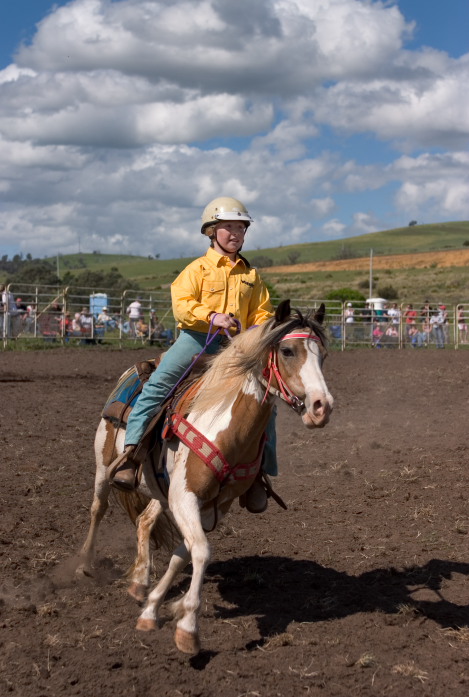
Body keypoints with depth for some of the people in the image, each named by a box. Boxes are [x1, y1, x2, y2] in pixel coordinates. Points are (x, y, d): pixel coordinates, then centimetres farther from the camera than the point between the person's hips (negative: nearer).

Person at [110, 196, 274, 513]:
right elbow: (182, 304, -7)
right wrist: (212, 317, -23)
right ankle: (131, 450, -22)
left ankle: (260, 471, 4)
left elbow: (262, 312, 19)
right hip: (196, 337, -3)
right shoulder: (198, 269, 6)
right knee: (158, 383, -24)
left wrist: (259, 332, -5)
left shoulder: (251, 275, 18)